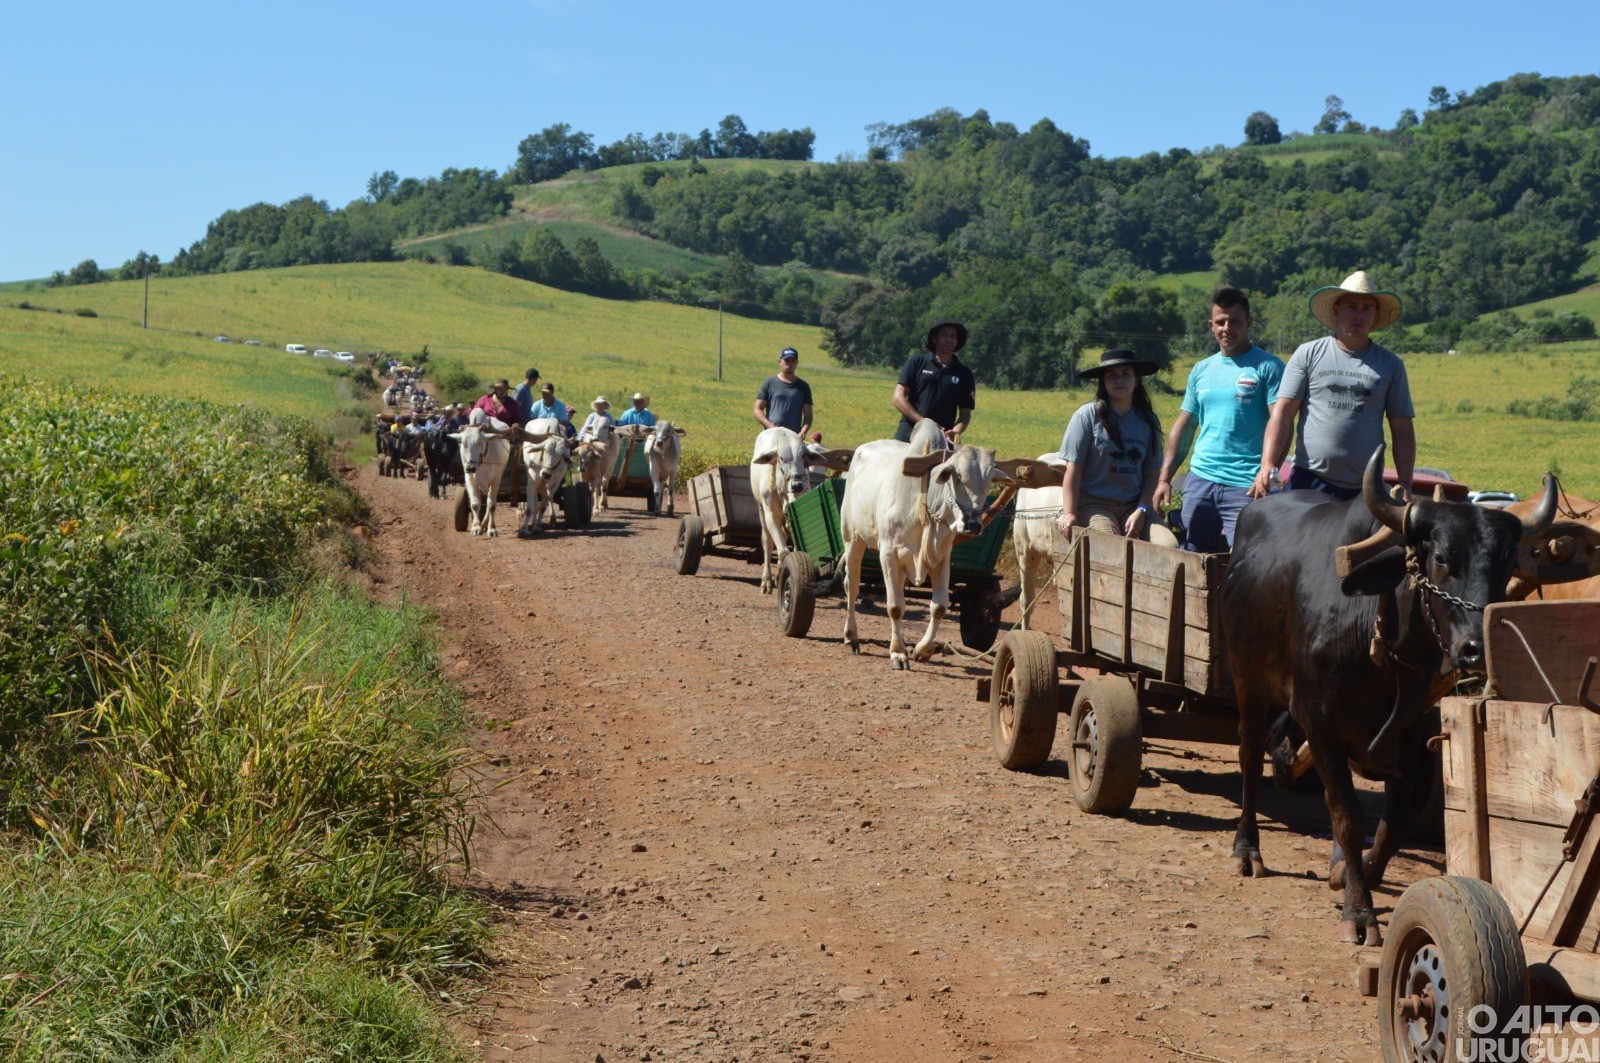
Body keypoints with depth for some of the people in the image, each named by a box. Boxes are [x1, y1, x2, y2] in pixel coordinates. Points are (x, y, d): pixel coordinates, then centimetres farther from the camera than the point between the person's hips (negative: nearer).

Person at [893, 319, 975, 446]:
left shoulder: (964, 374, 11)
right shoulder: (917, 361, 6)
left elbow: (965, 413, 11)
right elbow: (898, 398, 1)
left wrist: (955, 431, -12)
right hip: (908, 435, -1)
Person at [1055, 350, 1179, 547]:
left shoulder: (1148, 421, 9)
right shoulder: (1088, 415, -3)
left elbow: (1151, 472, 9)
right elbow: (1073, 468, -4)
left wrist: (1141, 511, -6)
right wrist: (1069, 514, -11)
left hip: (1133, 506, 4)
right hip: (1093, 504, -4)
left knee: (1170, 546, -21)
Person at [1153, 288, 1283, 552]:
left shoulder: (1267, 367, -1)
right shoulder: (1201, 371, 16)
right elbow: (1183, 427, 19)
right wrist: (1164, 478, 12)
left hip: (1245, 485, -5)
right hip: (1200, 478, 5)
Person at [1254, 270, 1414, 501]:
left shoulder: (1391, 365, 10)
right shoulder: (1308, 354, 6)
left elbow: (1403, 429, 11)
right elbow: (1282, 412, 0)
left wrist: (1405, 484, 2)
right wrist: (1267, 465, -12)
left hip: (1365, 490, 1)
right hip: (1309, 482, -1)